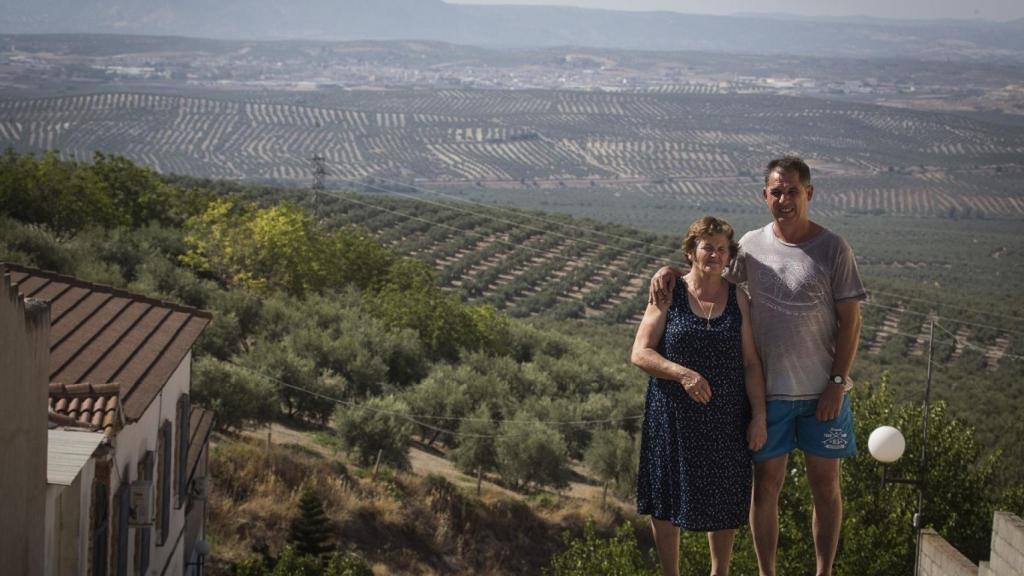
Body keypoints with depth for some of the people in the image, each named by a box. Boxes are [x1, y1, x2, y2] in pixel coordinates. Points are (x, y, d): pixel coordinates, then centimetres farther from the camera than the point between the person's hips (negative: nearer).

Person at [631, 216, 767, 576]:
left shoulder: (738, 301, 2)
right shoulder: (668, 296, -3)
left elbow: (751, 364, 1)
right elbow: (640, 353, -9)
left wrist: (759, 417, -5)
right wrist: (682, 373, -23)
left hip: (725, 420, 2)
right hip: (673, 418, -1)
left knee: (724, 504, 11)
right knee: (666, 501, 7)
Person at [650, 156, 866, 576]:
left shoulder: (833, 250, -6)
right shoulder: (751, 245, 1)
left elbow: (850, 322, -5)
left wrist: (838, 383, -10)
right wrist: (670, 271, -4)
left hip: (822, 392, -1)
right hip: (768, 390, 2)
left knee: (825, 485, 7)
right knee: (766, 485, 6)